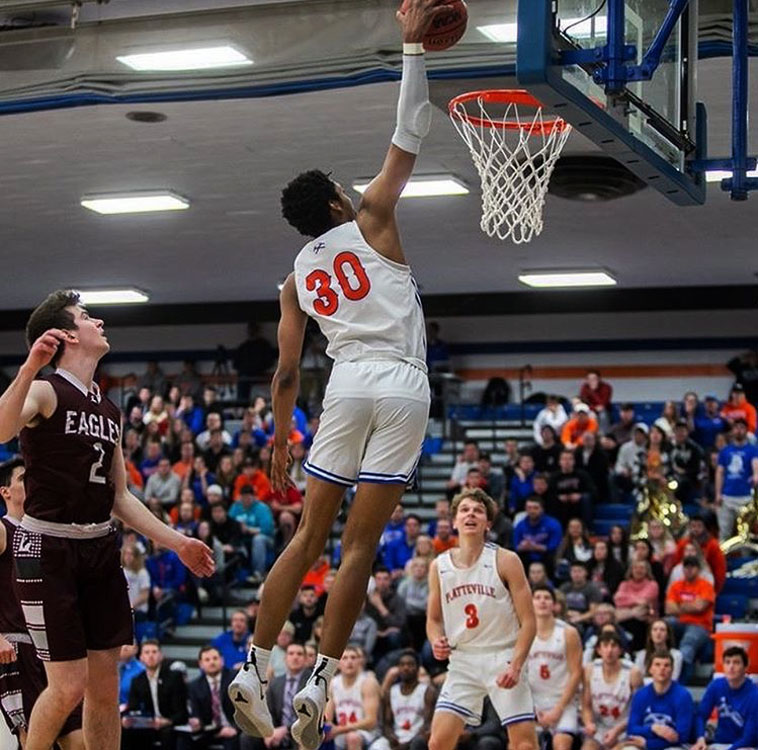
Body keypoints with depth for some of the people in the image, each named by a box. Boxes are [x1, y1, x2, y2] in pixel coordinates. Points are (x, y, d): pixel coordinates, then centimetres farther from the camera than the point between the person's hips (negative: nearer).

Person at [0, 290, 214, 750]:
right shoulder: (45, 392, -8)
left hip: (100, 548, 7)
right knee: (69, 686, -10)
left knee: (106, 684, 7)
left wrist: (177, 543, 17)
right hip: (48, 548, -7)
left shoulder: (110, 411, 14)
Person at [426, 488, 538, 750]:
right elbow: (433, 619, 16)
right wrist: (437, 642, -7)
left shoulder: (505, 561, -5)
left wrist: (515, 666, -19)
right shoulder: (439, 566, 4)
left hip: (503, 659, -3)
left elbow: (528, 622, -6)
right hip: (462, 661, 3)